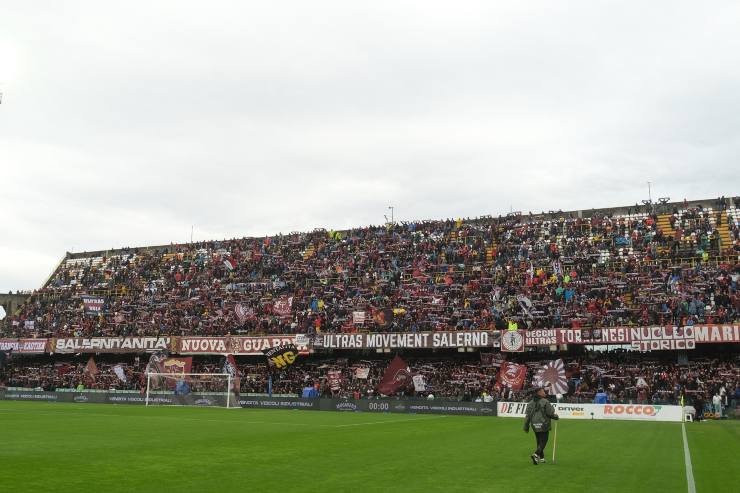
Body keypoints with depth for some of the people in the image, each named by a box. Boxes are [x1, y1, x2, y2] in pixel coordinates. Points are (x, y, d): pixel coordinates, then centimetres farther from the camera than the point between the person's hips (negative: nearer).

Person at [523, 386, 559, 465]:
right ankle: (536, 454, -20)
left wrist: (526, 427, 10)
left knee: (539, 442, 18)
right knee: (543, 442, -1)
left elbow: (528, 416, 5)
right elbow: (550, 413, -11)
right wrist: (556, 417, 11)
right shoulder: (545, 402, -13)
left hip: (535, 426, 6)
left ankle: (541, 457, 24)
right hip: (544, 426, -6)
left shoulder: (531, 403, 4)